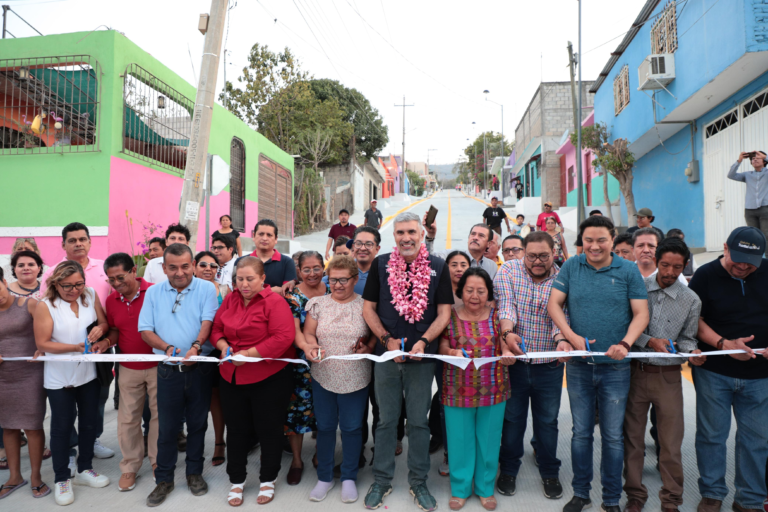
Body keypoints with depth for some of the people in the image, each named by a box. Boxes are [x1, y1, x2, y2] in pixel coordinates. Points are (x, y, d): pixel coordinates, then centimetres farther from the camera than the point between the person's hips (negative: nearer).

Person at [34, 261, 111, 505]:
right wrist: (75, 347, -23)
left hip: (89, 373, 4)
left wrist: (100, 328, -19)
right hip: (59, 377, -3)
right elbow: (42, 343, -13)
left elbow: (105, 323, 4)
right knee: (62, 427, 7)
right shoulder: (45, 306, -12)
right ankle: (62, 479, 23)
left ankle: (84, 469, 33)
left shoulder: (91, 296, -3)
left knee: (89, 422, 14)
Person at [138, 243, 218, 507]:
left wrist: (196, 346, -30)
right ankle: (164, 479, 25)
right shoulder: (153, 293, 5)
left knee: (197, 423, 12)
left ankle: (194, 473, 29)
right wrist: (166, 347, -15)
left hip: (199, 369, -1)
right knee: (167, 427, 9)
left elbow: (207, 322, -12)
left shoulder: (206, 289, -2)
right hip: (168, 371, 1)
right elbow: (145, 330, 2)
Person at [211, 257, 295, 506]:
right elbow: (216, 328, 13)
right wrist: (223, 345, -9)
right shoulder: (230, 300, 7)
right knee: (236, 429, 15)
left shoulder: (274, 302, -13)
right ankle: (236, 481, 33)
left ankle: (268, 480, 29)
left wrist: (248, 354, -22)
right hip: (232, 377, 5)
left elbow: (283, 337, -22)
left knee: (269, 429, 9)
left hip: (269, 378, -5)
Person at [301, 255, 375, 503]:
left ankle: (349, 478, 28)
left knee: (352, 427, 9)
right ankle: (324, 477, 30)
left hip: (355, 379, -2)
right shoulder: (318, 303, 4)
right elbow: (308, 332, 3)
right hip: (323, 377, 2)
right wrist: (310, 347, -17)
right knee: (325, 426, 13)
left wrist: (368, 348, -17)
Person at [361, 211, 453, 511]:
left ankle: (418, 482, 27)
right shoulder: (381, 264, 1)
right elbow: (368, 308, 2)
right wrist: (387, 339, -10)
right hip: (386, 354, 1)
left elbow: (444, 313, -2)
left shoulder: (437, 267, 0)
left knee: (419, 421, 10)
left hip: (422, 357, 0)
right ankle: (382, 480, 27)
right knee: (386, 420, 11)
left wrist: (423, 342, -15)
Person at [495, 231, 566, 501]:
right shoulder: (508, 271, -5)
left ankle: (549, 471, 34)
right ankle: (508, 469, 32)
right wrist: (507, 333, -34)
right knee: (512, 417, 12)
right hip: (514, 359, 0)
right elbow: (505, 305, -16)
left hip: (549, 365, 1)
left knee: (547, 420, 14)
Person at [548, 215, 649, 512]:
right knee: (581, 432, 14)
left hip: (615, 366, -1)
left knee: (612, 436, 10)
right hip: (578, 365, 1)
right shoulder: (571, 267, 1)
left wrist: (625, 344, -19)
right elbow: (554, 304, 0)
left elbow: (641, 313, -3)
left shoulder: (628, 270, -2)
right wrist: (571, 337, -13)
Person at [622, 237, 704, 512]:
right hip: (636, 372, 0)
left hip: (669, 376, 0)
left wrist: (692, 352, -15)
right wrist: (650, 341, -14)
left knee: (671, 443, 6)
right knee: (633, 437, 10)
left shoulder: (691, 300, 1)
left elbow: (686, 338, 6)